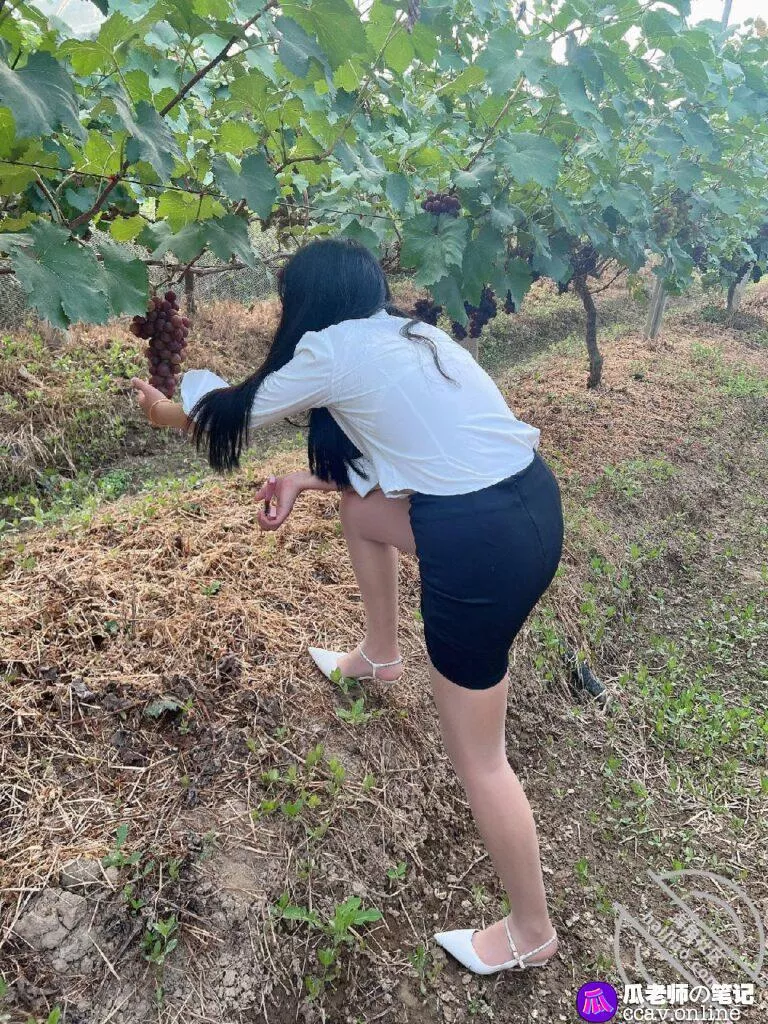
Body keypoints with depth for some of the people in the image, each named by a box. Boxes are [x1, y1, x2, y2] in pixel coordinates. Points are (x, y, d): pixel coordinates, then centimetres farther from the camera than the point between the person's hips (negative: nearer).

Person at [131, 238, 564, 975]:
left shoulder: (330, 349, -5)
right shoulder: (407, 336, 17)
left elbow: (233, 414, 10)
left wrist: (167, 412, 29)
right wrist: (306, 480, 22)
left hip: (484, 546, -9)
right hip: (532, 502, 9)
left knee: (475, 756, 9)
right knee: (358, 503, 29)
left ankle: (530, 933, 30)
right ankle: (379, 656, 48)